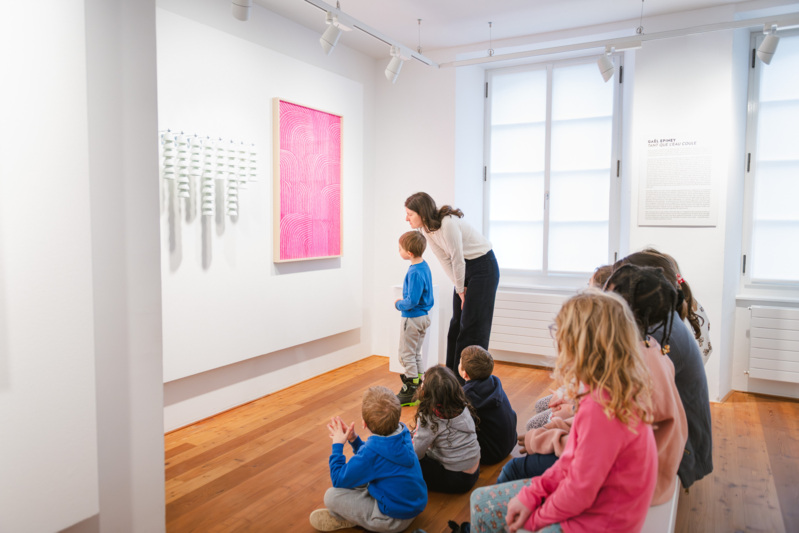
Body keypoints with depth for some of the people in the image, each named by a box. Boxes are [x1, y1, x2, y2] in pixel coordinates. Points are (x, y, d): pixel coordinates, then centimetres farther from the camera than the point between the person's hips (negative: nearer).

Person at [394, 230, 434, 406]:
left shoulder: (415, 272, -26)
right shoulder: (424, 265, 4)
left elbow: (412, 301, -27)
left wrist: (399, 304, -9)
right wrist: (404, 301, 8)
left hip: (412, 318, -9)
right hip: (423, 317, 9)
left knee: (406, 355, 4)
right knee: (416, 354, 19)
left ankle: (410, 392, 12)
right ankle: (420, 388, 25)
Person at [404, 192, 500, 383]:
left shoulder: (448, 224, -30)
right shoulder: (426, 229, -3)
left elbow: (457, 259, -22)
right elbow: (445, 260, 1)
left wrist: (460, 288, -8)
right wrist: (459, 288, -2)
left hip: (483, 266, -8)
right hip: (465, 268, 8)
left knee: (472, 324, -6)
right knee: (457, 322, 10)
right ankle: (452, 373, 21)